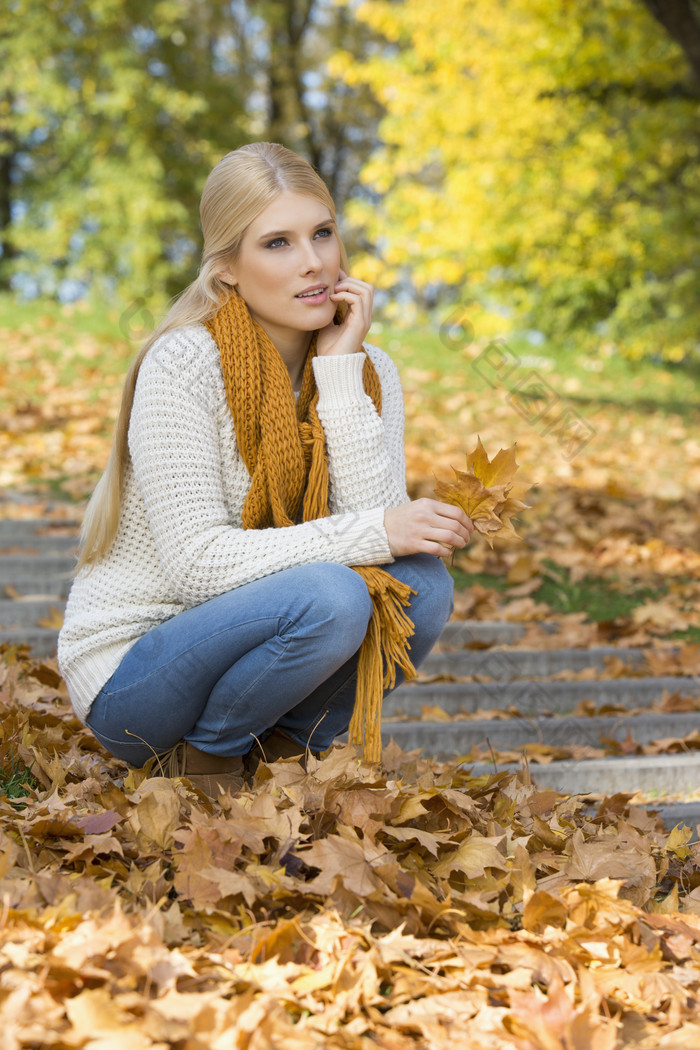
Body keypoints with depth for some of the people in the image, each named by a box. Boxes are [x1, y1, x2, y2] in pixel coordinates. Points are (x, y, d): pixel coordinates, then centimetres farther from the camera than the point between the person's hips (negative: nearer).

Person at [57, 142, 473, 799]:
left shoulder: (367, 372, -1)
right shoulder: (184, 364, -19)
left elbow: (378, 517, -16)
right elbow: (195, 561, -25)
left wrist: (341, 372, -18)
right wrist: (372, 535, -27)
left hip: (244, 646, 5)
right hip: (128, 680, -5)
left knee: (422, 585, -19)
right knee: (329, 596, -31)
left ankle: (287, 746, 2)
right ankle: (205, 757, -5)